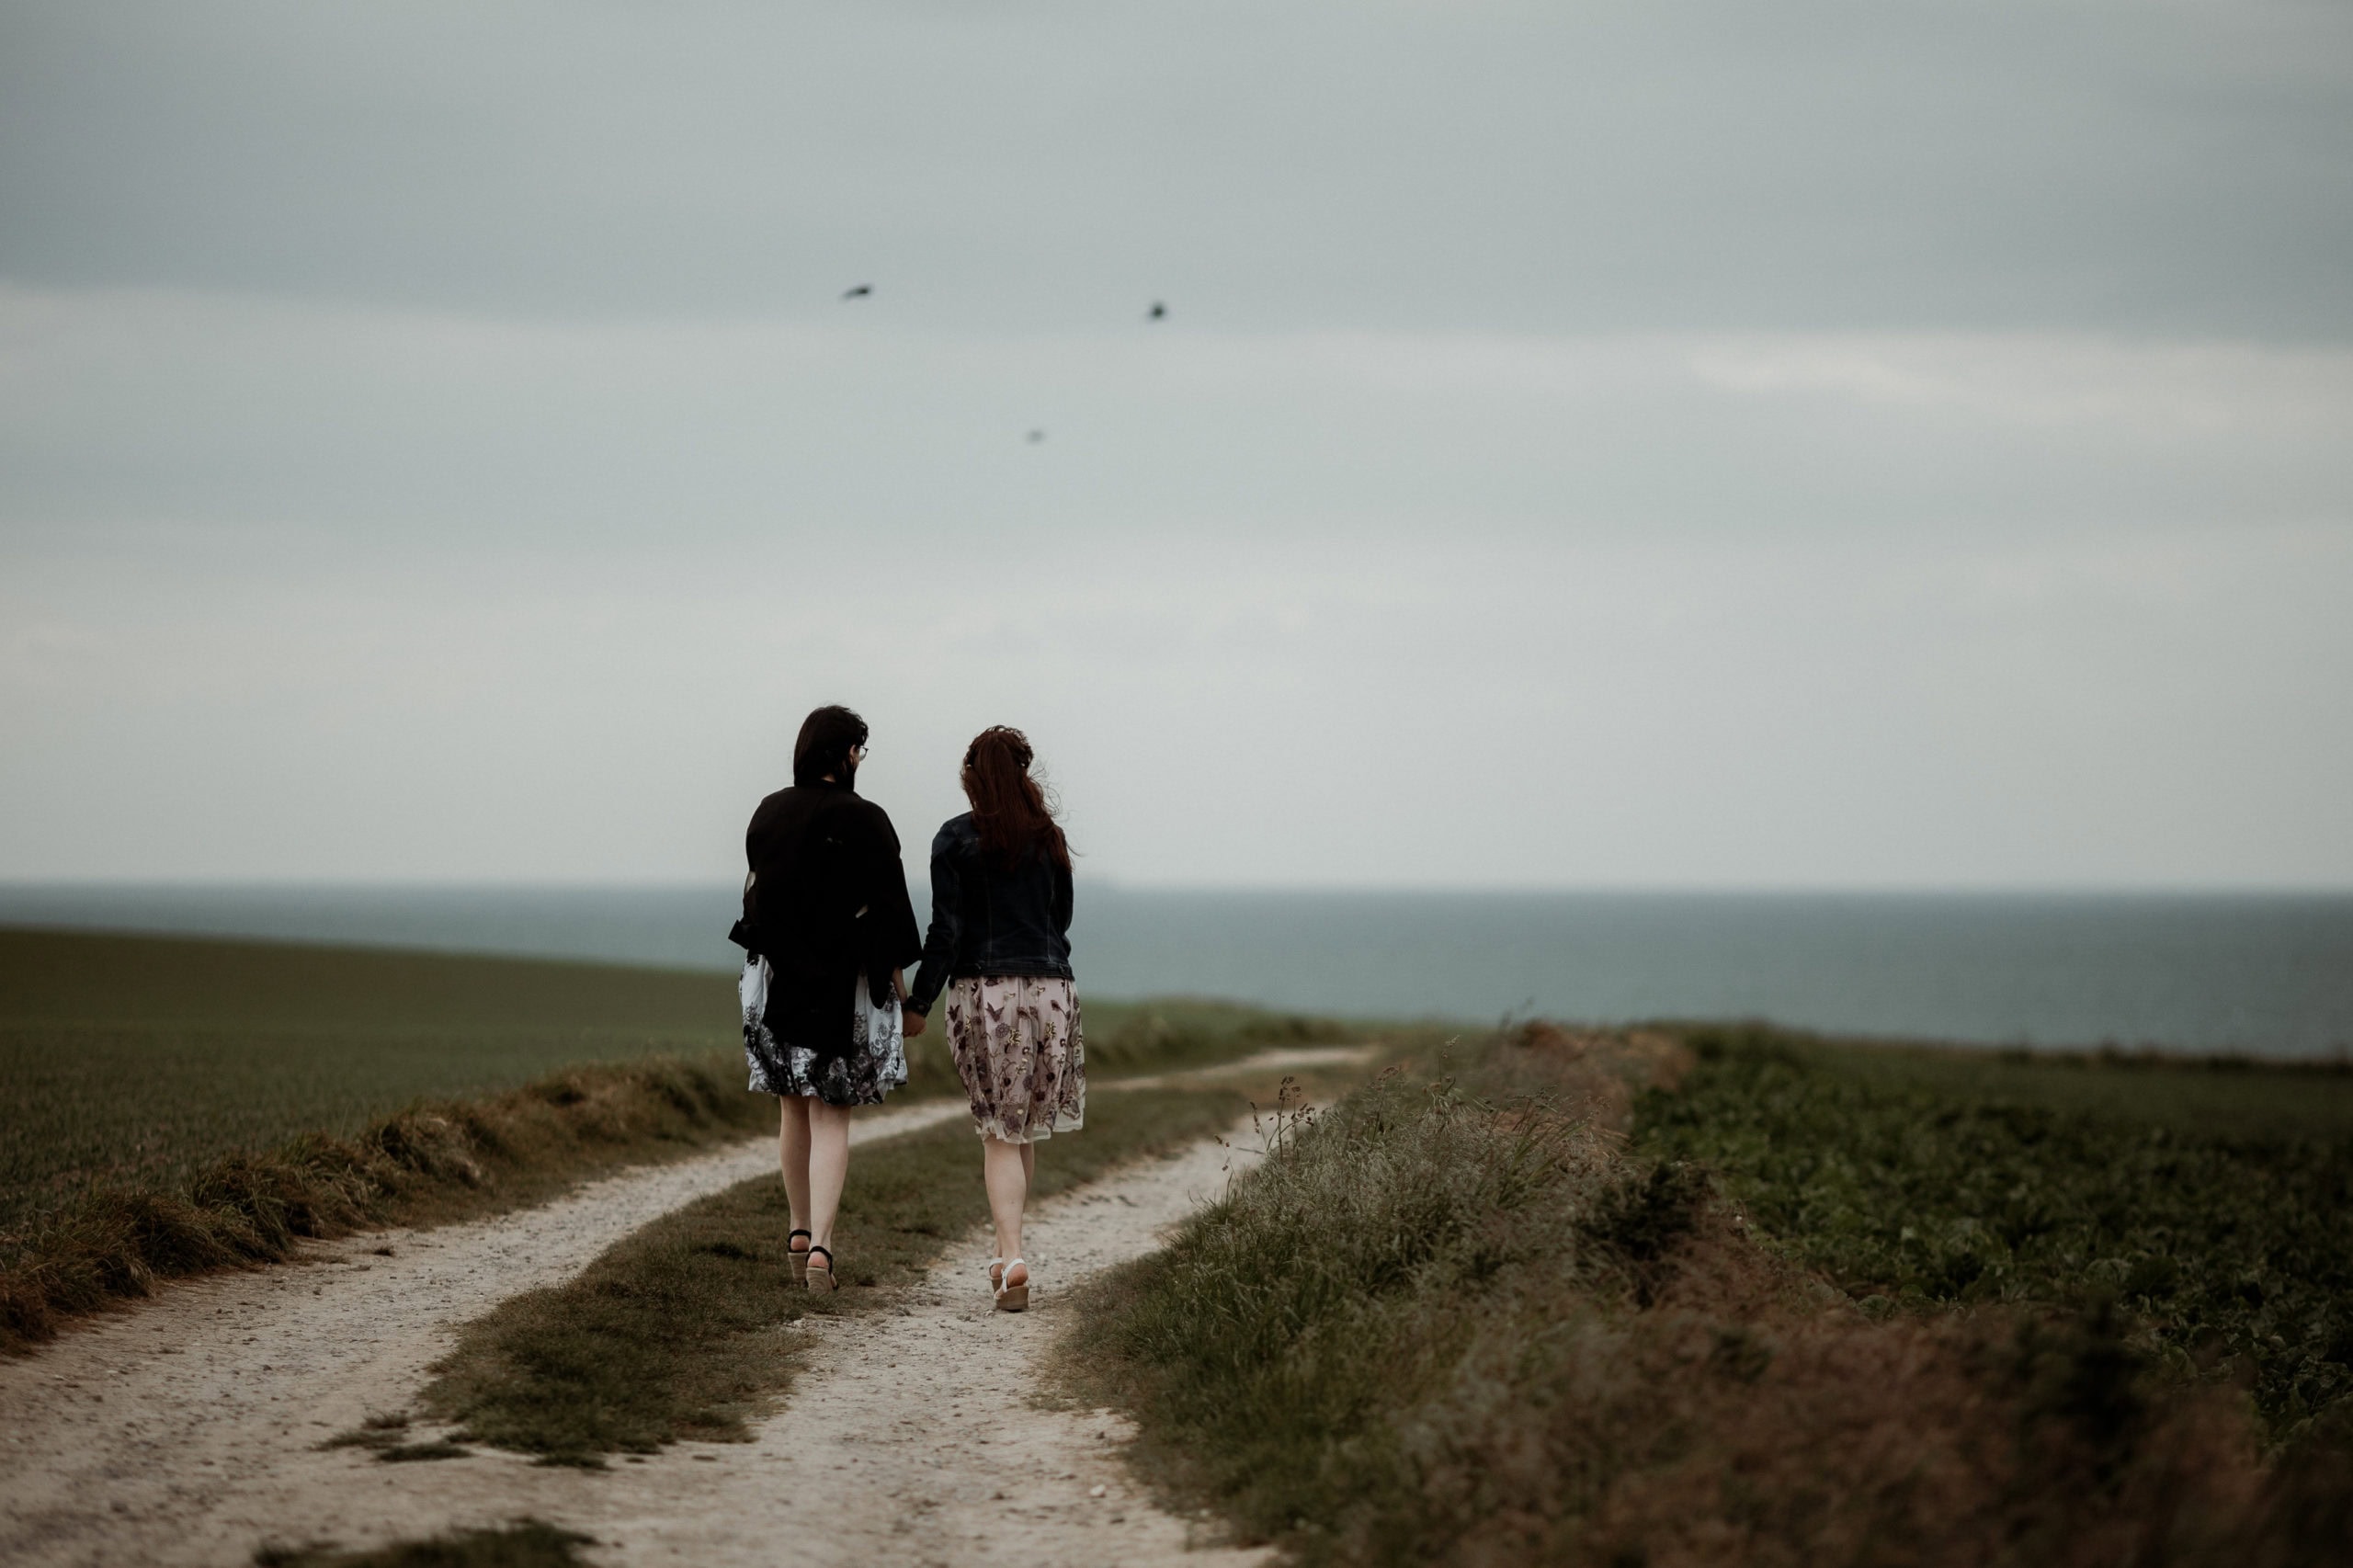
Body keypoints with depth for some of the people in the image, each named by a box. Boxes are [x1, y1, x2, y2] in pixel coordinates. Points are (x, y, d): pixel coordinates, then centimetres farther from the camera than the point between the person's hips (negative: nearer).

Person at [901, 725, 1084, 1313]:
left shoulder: (956, 839, -4)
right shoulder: (1049, 838, 7)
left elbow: (946, 930, -8)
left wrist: (919, 1003, -4)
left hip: (982, 993, -3)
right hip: (1050, 989, 3)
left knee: (999, 1132, 2)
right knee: (1027, 1126, 16)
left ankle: (1012, 1257, -13)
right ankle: (1007, 1250, 24)